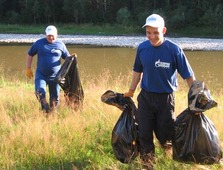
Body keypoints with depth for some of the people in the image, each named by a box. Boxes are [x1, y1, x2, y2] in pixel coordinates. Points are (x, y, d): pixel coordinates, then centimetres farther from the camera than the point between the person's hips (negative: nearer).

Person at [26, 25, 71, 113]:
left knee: (54, 98, 5)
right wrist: (28, 68, 5)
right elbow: (30, 55, 9)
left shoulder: (60, 44, 3)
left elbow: (67, 57, 10)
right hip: (41, 74, -1)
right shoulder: (39, 43, 0)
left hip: (55, 76, 1)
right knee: (40, 91, -24)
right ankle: (45, 107, -4)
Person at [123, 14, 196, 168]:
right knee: (144, 133, 7)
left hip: (166, 98, -3)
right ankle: (148, 162, 27)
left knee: (165, 135, 6)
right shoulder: (142, 48, -5)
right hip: (145, 97, 3)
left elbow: (189, 76, -10)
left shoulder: (174, 50, -15)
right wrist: (131, 91, 15)